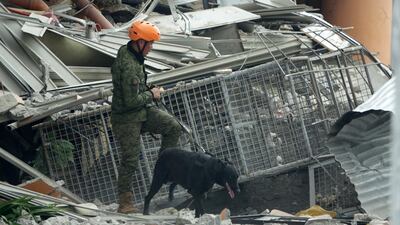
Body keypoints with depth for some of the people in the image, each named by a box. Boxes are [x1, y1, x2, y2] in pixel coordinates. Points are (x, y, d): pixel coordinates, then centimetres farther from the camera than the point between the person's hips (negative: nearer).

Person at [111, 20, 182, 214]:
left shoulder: (130, 53, 1)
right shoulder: (128, 66, -30)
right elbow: (131, 100, -29)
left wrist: (149, 92, 11)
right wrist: (151, 94, -13)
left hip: (143, 110, 9)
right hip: (127, 118, -9)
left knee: (173, 127, -3)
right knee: (130, 160, 0)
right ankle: (125, 201, 13)